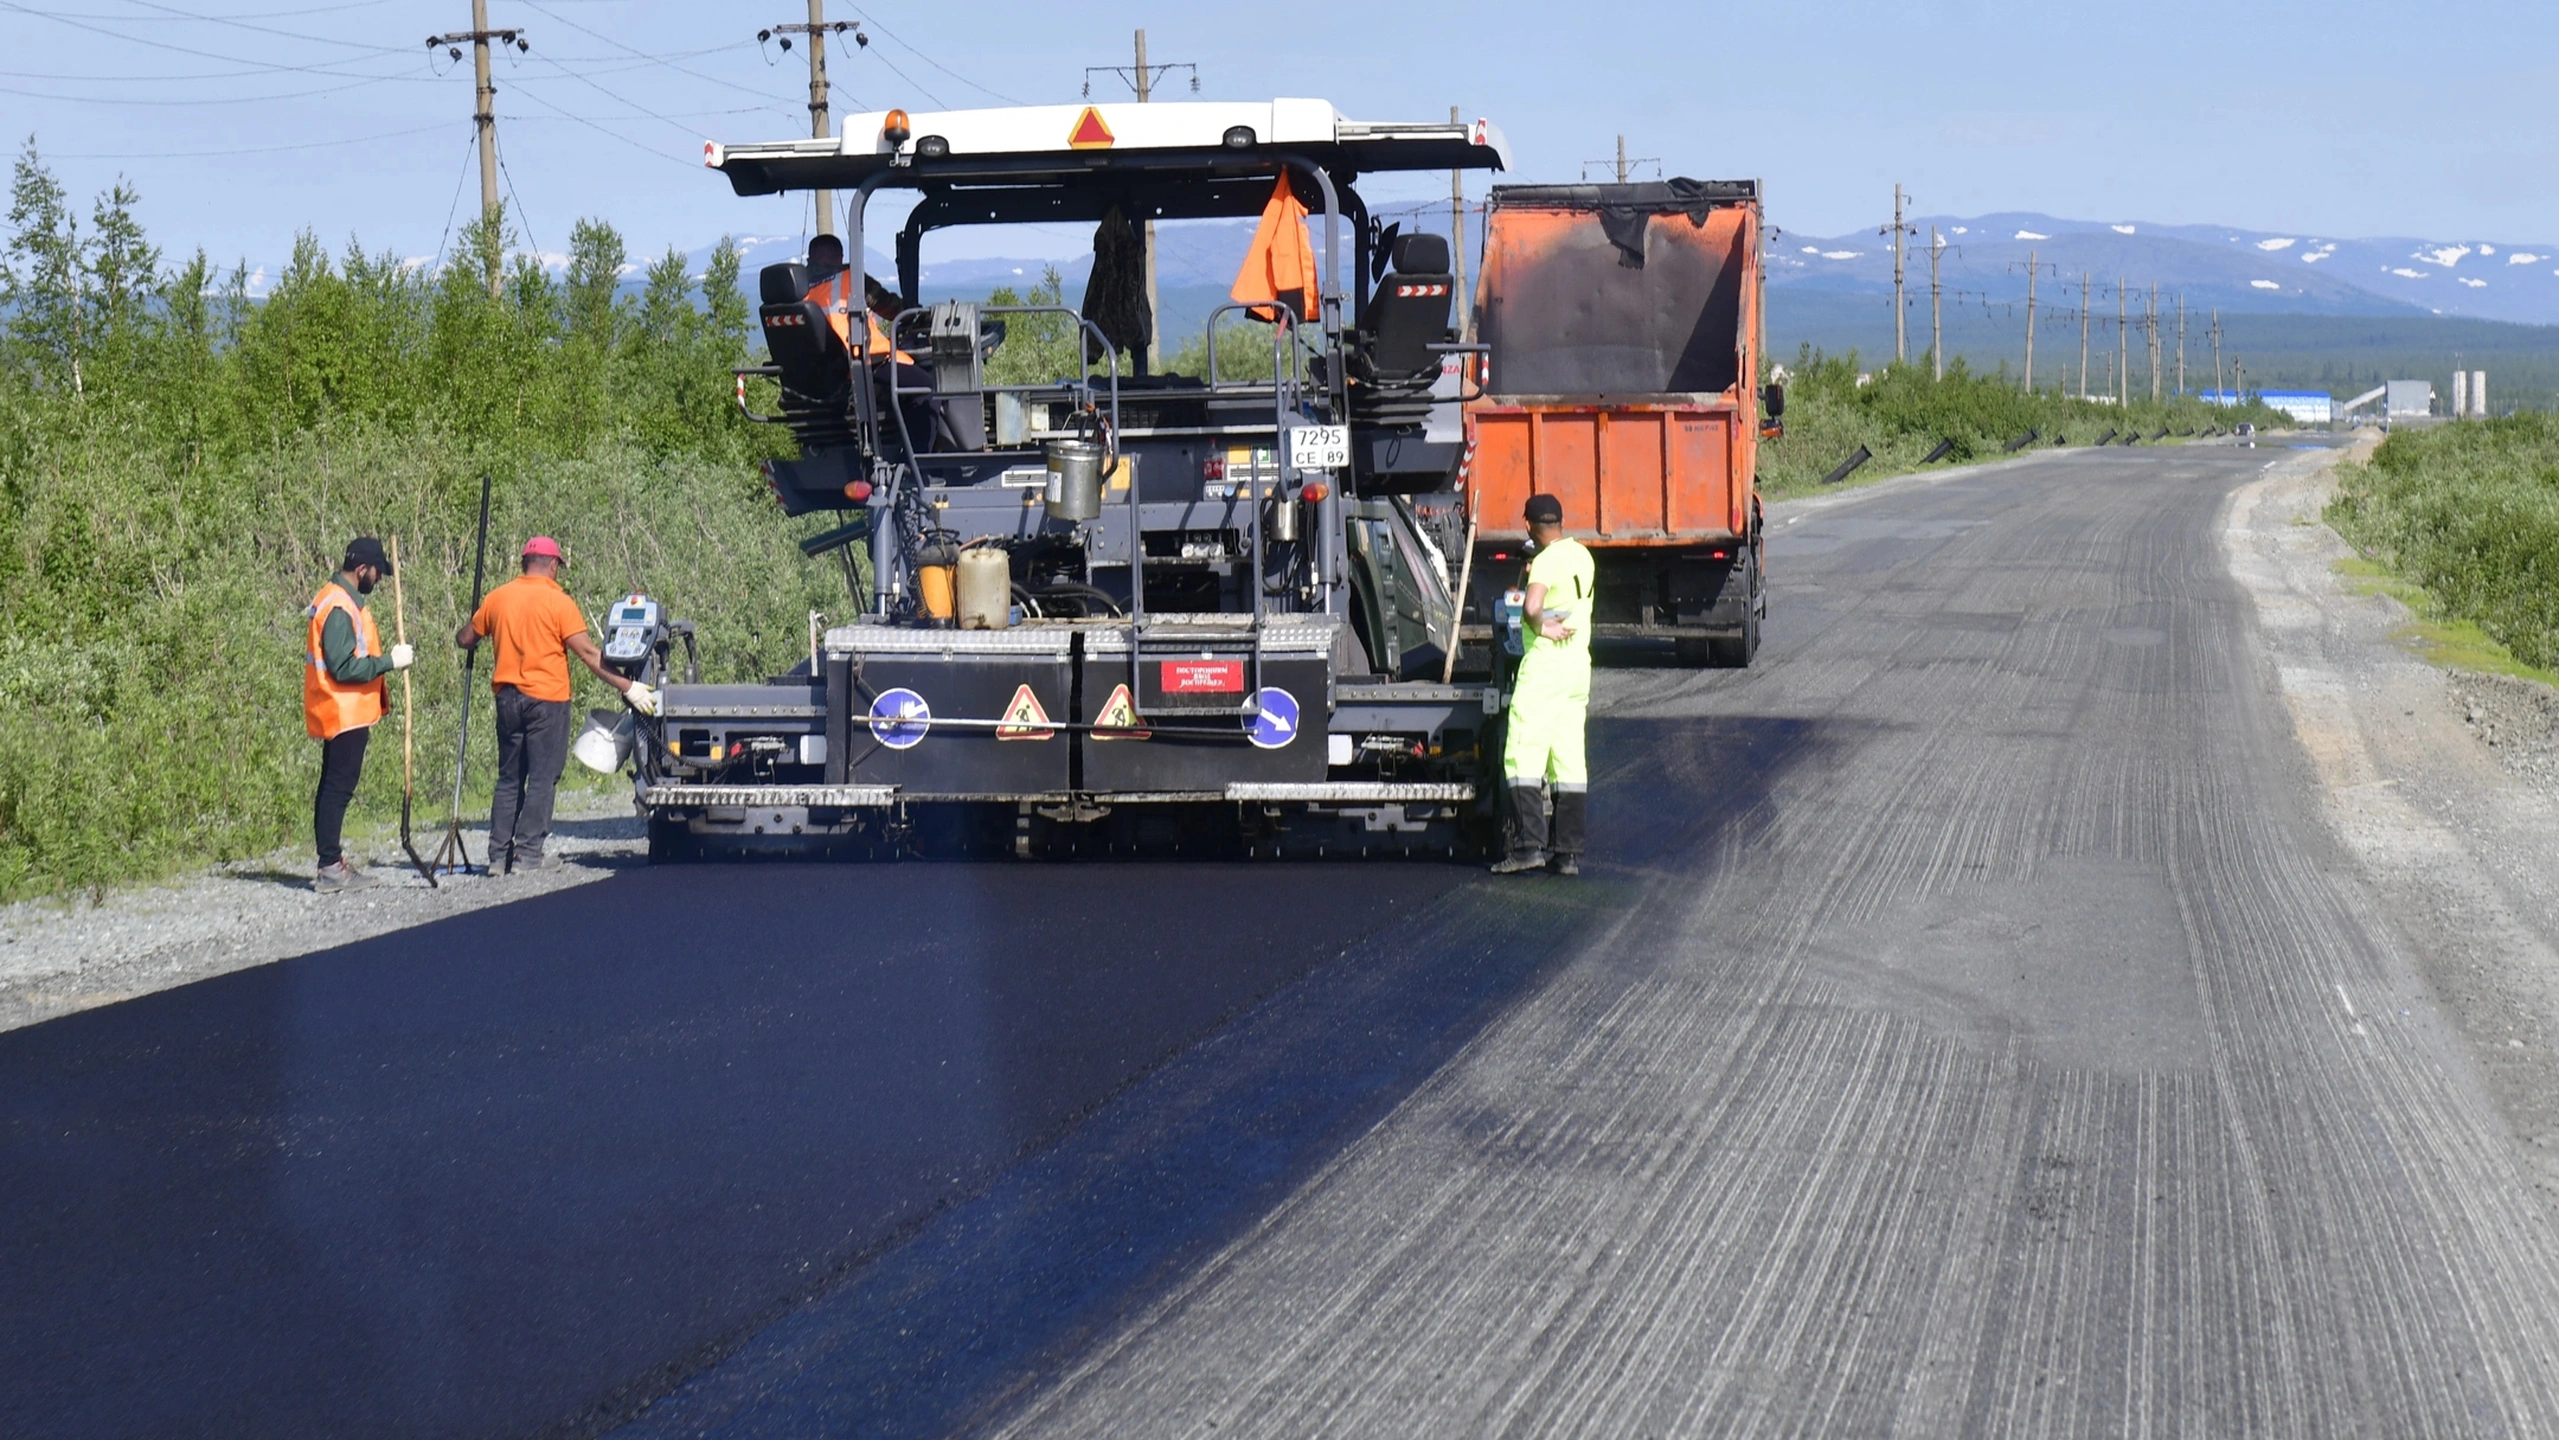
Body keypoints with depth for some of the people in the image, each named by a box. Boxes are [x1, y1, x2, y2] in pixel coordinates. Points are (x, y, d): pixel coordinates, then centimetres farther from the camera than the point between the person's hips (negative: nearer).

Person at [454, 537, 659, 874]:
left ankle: (499, 856, 10)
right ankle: (527, 856, -6)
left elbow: (464, 639, 15)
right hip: (546, 698, -5)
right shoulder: (558, 603, -9)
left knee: (509, 779, 13)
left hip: (508, 696, 5)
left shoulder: (498, 598, 5)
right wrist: (628, 687, -10)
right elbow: (588, 653, -13)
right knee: (542, 779, -1)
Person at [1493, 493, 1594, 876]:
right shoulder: (1582, 555, 12)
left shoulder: (1547, 560, -13)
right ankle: (1568, 852, 6)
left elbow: (1531, 607, -31)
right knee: (1569, 759, 7)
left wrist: (1541, 627, -12)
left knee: (1524, 754, -7)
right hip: (1579, 664, 8)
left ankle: (1529, 845, -14)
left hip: (1545, 662, -8)